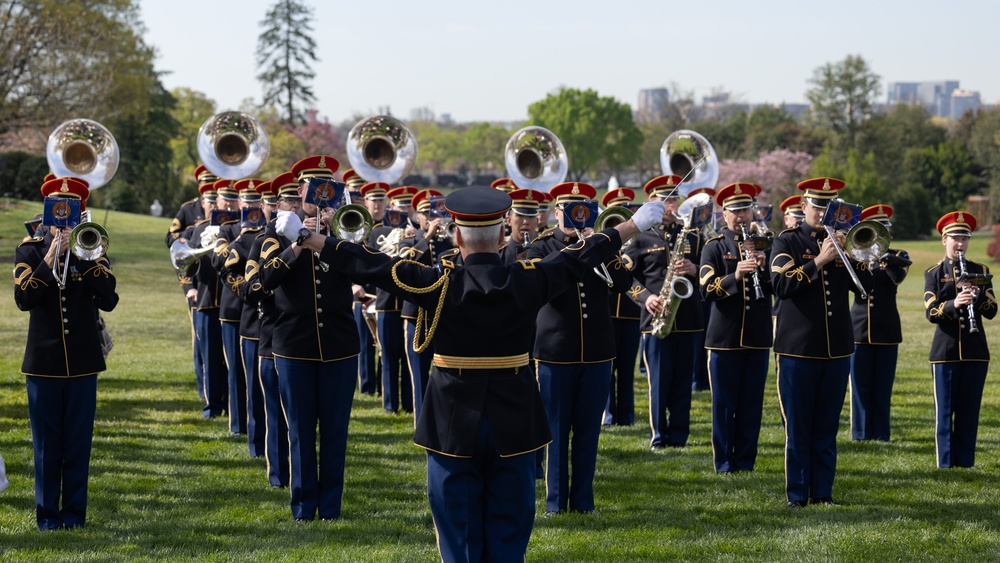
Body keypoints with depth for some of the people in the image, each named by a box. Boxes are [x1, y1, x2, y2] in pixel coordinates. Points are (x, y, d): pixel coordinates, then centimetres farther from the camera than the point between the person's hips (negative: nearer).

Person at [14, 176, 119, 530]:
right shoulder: (30, 251, 2)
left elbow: (109, 301, -10)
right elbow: (23, 299, -13)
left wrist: (84, 258, -17)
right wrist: (49, 261, -21)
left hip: (82, 362, 1)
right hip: (43, 362, -1)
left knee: (78, 442, 4)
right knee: (46, 442, 4)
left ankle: (75, 512, 12)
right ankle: (47, 513, 11)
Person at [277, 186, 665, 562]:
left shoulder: (440, 286, -12)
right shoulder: (527, 282, -7)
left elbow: (368, 265, -9)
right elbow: (582, 258, 6)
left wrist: (307, 239, 0)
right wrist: (635, 225, 20)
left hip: (453, 427, -1)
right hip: (513, 426, 1)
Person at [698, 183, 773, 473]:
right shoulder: (714, 247, 1)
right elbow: (707, 290, -10)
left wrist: (764, 266, -15)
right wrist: (735, 276, -26)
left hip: (758, 337, 2)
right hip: (724, 337, -2)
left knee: (752, 403, 6)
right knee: (723, 403, 2)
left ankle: (746, 459, 14)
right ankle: (724, 461, 10)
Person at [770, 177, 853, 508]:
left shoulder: (840, 241, 11)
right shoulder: (787, 242, 0)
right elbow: (781, 285, -14)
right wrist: (819, 261, -20)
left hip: (836, 348, 3)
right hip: (798, 349, -3)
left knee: (827, 427, 7)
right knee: (798, 427, 0)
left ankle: (823, 491, 14)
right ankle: (797, 493, 7)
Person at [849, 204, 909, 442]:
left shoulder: (897, 257, 6)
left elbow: (898, 277, -16)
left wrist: (886, 260, -34)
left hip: (887, 330, 0)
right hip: (860, 330, 0)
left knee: (883, 387, 2)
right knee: (861, 386, 2)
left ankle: (881, 435, 7)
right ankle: (860, 434, 8)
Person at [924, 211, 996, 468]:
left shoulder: (980, 271, 8)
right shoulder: (933, 273, 3)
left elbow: (991, 311, 1)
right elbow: (931, 313, -8)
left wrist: (977, 296, -19)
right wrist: (953, 304, -27)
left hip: (975, 350, 2)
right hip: (945, 351, -2)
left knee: (969, 409, 3)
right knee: (944, 409, 0)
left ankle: (966, 464, 9)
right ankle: (945, 464, 5)